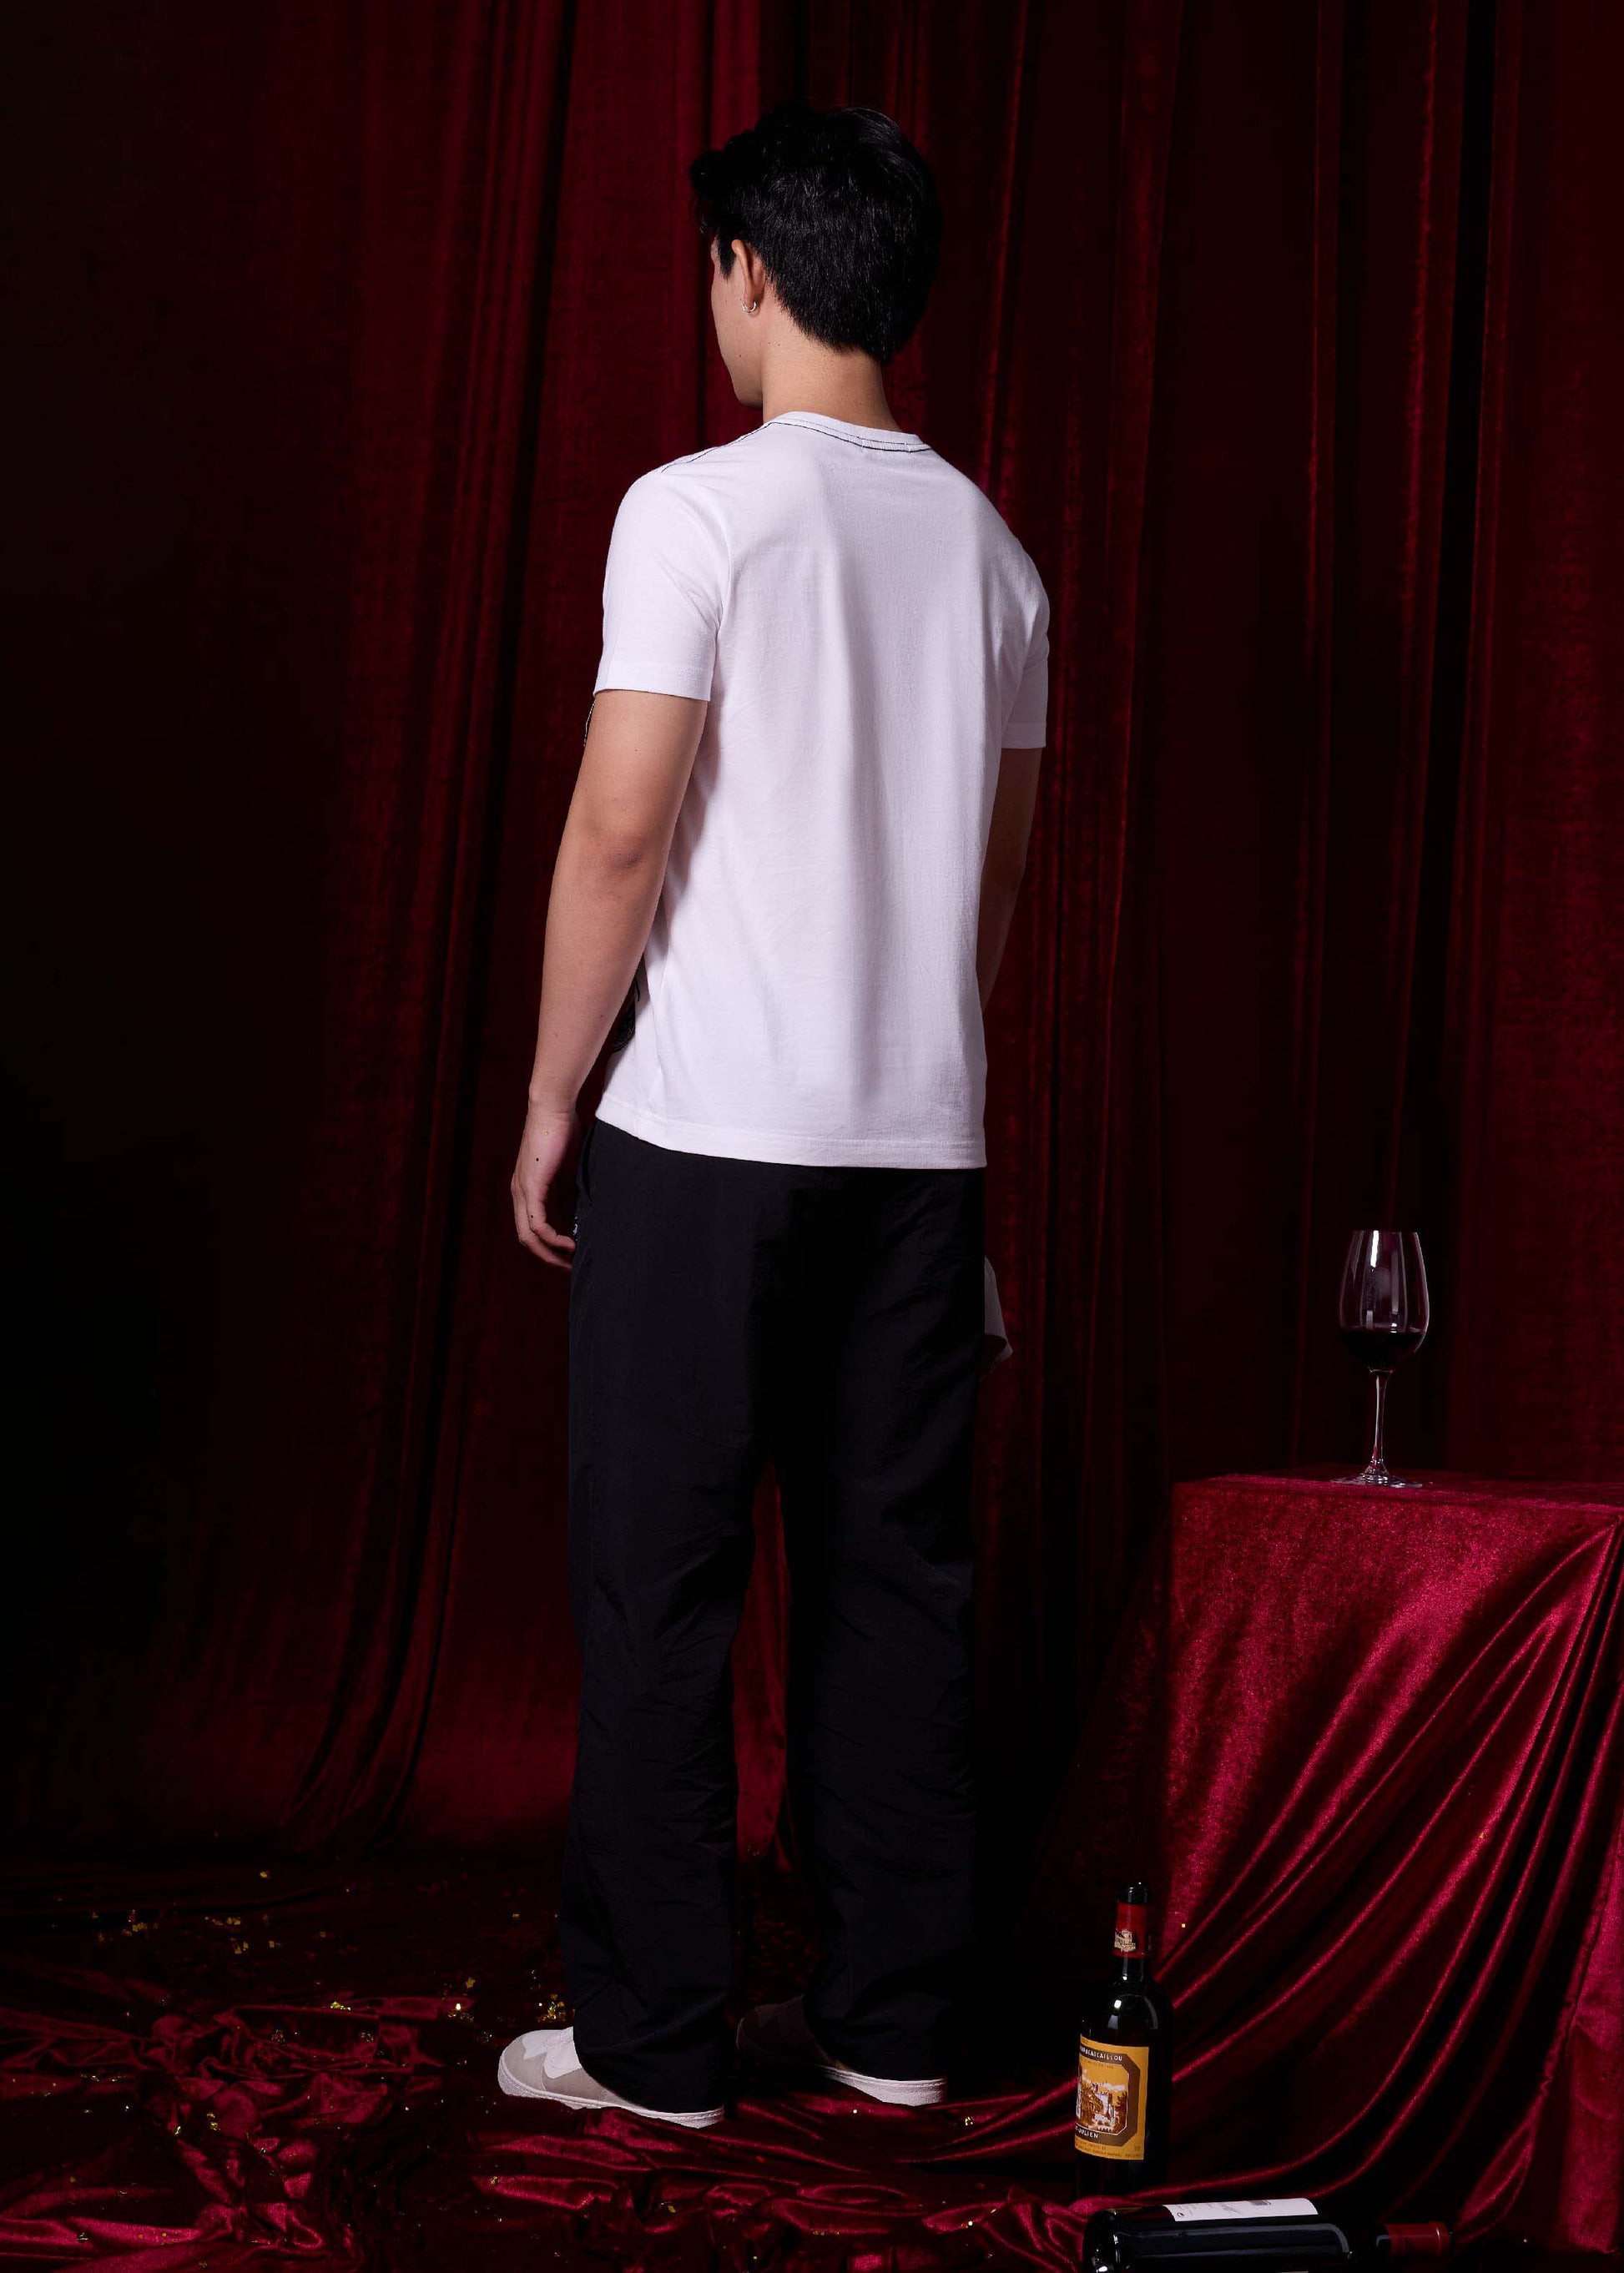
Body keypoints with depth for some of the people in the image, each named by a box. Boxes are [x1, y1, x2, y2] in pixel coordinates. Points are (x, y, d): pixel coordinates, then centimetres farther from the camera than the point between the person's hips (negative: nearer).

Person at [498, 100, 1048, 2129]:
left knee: (656, 1584, 3)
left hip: (709, 1133, -6)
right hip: (922, 1140, 6)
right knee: (896, 1572, 10)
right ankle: (890, 2018, 19)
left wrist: (551, 1094, -2)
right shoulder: (988, 545, 11)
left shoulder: (701, 509, -8)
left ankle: (652, 2037, 11)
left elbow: (619, 832, -12)